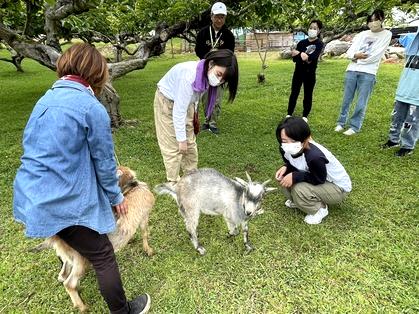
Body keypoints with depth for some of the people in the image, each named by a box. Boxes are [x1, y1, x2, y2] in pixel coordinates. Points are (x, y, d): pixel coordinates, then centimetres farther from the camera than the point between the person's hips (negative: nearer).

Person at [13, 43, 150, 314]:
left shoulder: (46, 99, 8)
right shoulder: (92, 108, -17)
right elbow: (104, 161, -10)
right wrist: (116, 196, 6)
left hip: (31, 197, 9)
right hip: (64, 203, -8)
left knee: (70, 246, 32)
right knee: (103, 257, 8)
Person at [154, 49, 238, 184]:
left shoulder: (206, 75, -16)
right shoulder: (189, 76, -38)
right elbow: (179, 111, -31)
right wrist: (181, 139, -23)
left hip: (185, 100, 7)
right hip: (167, 101, -6)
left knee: (190, 142, 9)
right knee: (173, 145, -4)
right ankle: (173, 182, 11)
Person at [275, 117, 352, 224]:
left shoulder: (314, 156, -40)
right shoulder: (286, 149, -17)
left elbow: (319, 179, -25)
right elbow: (292, 164, 3)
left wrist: (295, 176, -30)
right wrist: (286, 167, -19)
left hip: (338, 187, -7)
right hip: (315, 176, 7)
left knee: (299, 189, -30)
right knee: (284, 178, -11)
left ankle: (320, 210, -1)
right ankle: (297, 201, 15)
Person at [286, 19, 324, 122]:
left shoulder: (319, 44, -4)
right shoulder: (301, 42, 6)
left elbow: (312, 57, -20)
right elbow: (294, 58, -1)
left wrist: (299, 53, -11)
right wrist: (303, 56, -19)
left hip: (310, 73, -2)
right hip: (298, 72, 2)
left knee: (308, 95, 5)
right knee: (294, 94, 3)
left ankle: (305, 116, 15)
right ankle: (289, 115, 10)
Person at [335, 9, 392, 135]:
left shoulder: (386, 34, 6)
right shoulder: (362, 34, 17)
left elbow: (376, 55, -6)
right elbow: (350, 51, 7)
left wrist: (358, 59, -4)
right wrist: (356, 55, -14)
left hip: (368, 73, -3)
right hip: (352, 71, 4)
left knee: (361, 104, -5)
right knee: (346, 100, 7)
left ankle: (354, 127, 4)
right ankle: (341, 123, 17)